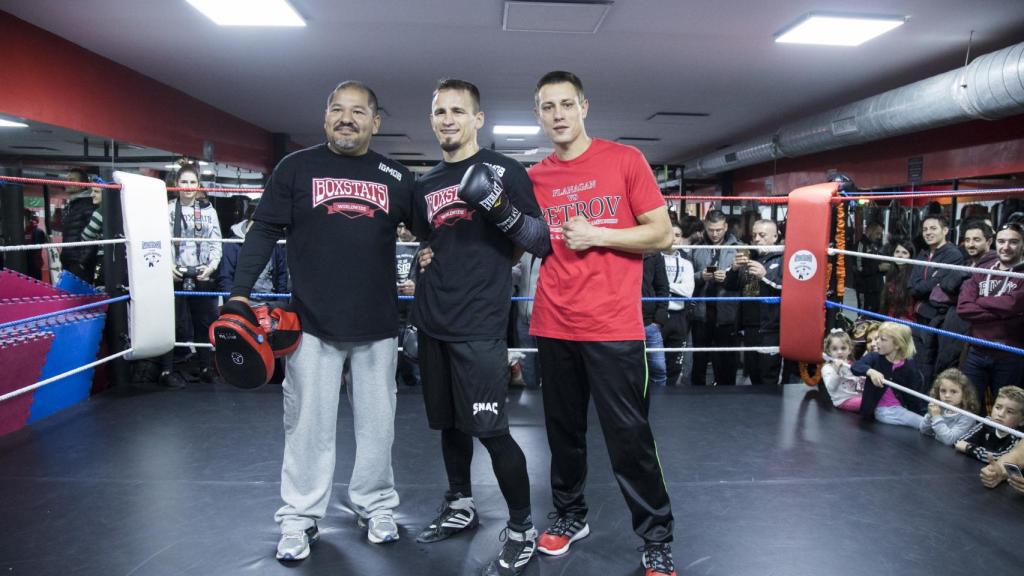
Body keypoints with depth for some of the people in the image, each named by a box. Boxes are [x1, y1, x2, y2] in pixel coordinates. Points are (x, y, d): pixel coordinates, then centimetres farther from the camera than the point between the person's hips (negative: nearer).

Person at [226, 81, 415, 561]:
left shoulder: (396, 178, 8)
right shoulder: (296, 167, 3)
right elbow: (264, 230, 0)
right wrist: (240, 293, -8)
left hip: (378, 324, 2)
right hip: (312, 323, -1)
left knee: (377, 422, 11)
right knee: (308, 425, 5)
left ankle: (375, 506, 28)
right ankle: (300, 519, 20)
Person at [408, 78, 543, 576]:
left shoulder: (504, 170, -2)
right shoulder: (425, 184, 15)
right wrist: (423, 259, 9)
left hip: (479, 324, -6)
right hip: (432, 321, 6)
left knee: (489, 429, -6)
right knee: (449, 422, 15)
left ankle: (522, 530, 12)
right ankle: (460, 506, 35)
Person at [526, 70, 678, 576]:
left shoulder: (624, 159, -1)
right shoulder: (534, 178, 9)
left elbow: (661, 234, -2)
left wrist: (597, 235, -12)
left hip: (613, 325, -3)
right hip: (553, 325, 4)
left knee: (628, 436, 1)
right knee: (563, 428, 14)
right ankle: (570, 515, 35)